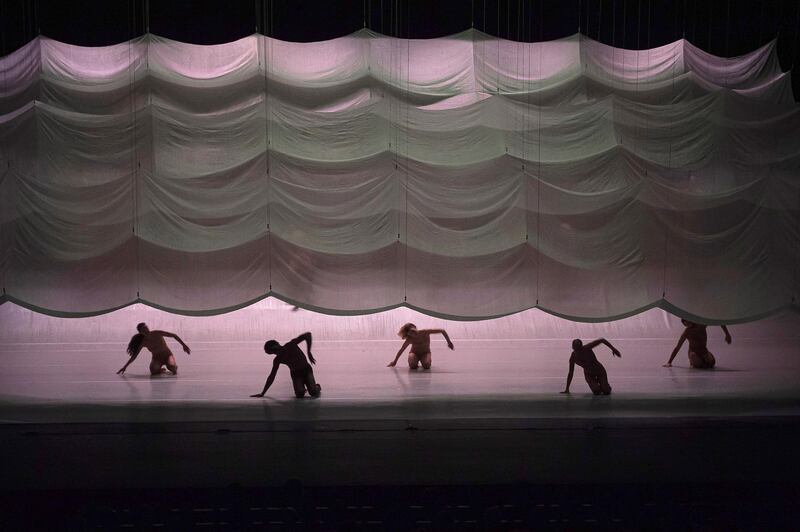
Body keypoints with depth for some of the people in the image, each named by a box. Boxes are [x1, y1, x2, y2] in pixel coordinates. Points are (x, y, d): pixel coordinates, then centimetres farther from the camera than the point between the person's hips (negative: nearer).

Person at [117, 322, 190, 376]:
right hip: (156, 358, 2)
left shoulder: (157, 334, -17)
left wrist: (184, 345, -14)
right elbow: (134, 355, -4)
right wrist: (125, 366, -7)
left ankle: (175, 365, 5)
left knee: (171, 366, -34)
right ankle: (162, 370, 6)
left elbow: (174, 335, -11)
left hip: (167, 355, -2)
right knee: (153, 371, -30)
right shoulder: (143, 342, -11)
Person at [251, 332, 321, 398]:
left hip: (307, 370, -2)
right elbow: (271, 377, 0)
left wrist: (309, 352, -21)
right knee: (299, 395, -25)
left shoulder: (291, 345, -15)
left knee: (314, 393, -22)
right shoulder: (278, 360, -5)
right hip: (296, 374, 2)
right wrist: (262, 393, -2)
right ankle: (301, 388, 12)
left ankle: (317, 387, 15)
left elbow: (308, 335, -19)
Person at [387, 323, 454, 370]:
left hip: (425, 352, 0)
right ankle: (416, 362, 6)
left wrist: (449, 342, -24)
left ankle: (427, 361, 6)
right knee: (412, 366, -31)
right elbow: (401, 350, -11)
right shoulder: (409, 339, -26)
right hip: (414, 353, 0)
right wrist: (394, 361, -5)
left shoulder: (425, 332, -29)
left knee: (427, 366, -30)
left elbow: (442, 331, -25)